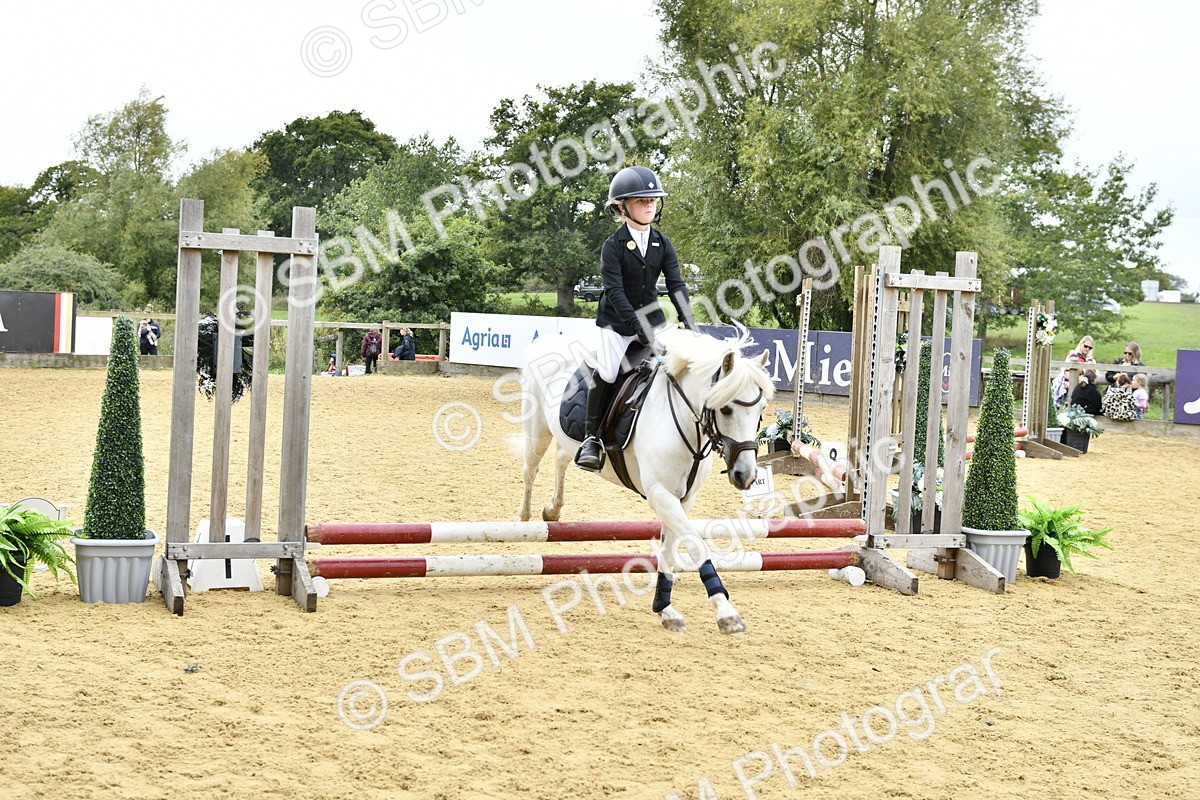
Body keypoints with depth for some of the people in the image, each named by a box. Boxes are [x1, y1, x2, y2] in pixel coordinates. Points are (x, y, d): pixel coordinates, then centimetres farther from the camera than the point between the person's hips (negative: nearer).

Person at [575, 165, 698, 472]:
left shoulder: (663, 245, 4)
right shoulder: (613, 246, -11)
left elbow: (676, 285, -1)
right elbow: (614, 291, -18)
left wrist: (689, 323, -15)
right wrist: (637, 325, -29)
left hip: (652, 318, 5)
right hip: (617, 322, -5)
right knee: (607, 372, -20)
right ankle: (591, 438, -9)